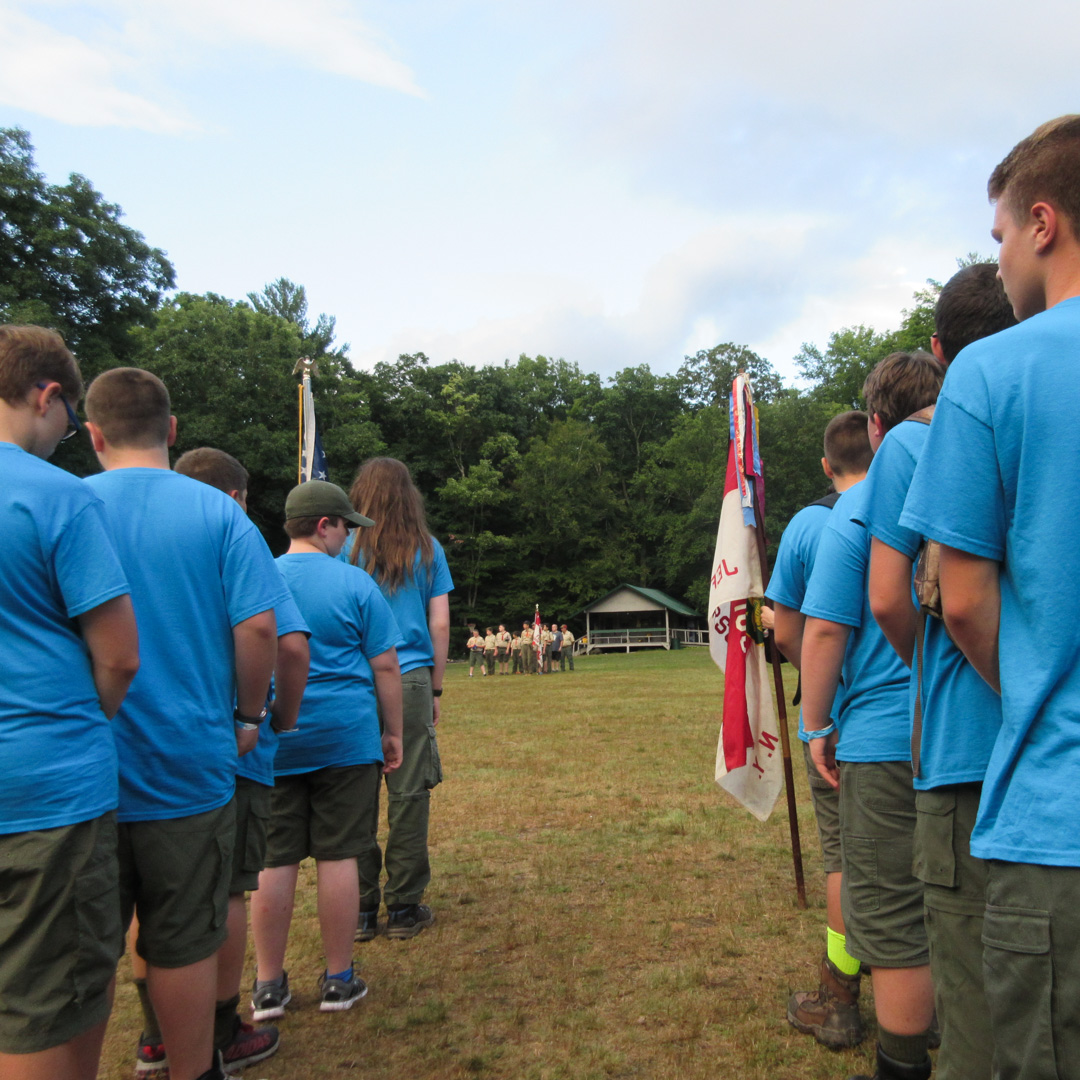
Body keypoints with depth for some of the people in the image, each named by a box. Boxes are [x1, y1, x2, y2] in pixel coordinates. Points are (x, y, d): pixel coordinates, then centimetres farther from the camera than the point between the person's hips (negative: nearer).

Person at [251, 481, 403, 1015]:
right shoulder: (355, 584, -5)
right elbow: (385, 667, -5)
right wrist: (393, 733, 5)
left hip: (272, 743, 3)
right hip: (345, 737, -2)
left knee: (274, 861, 9)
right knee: (338, 857, 6)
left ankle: (269, 985, 20)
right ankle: (338, 980, 18)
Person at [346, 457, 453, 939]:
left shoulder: (345, 547, 2)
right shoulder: (428, 549, 5)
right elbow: (440, 624, 5)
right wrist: (436, 690, 12)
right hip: (411, 681, 0)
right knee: (408, 793, 6)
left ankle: (359, 909, 16)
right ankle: (404, 907, 16)